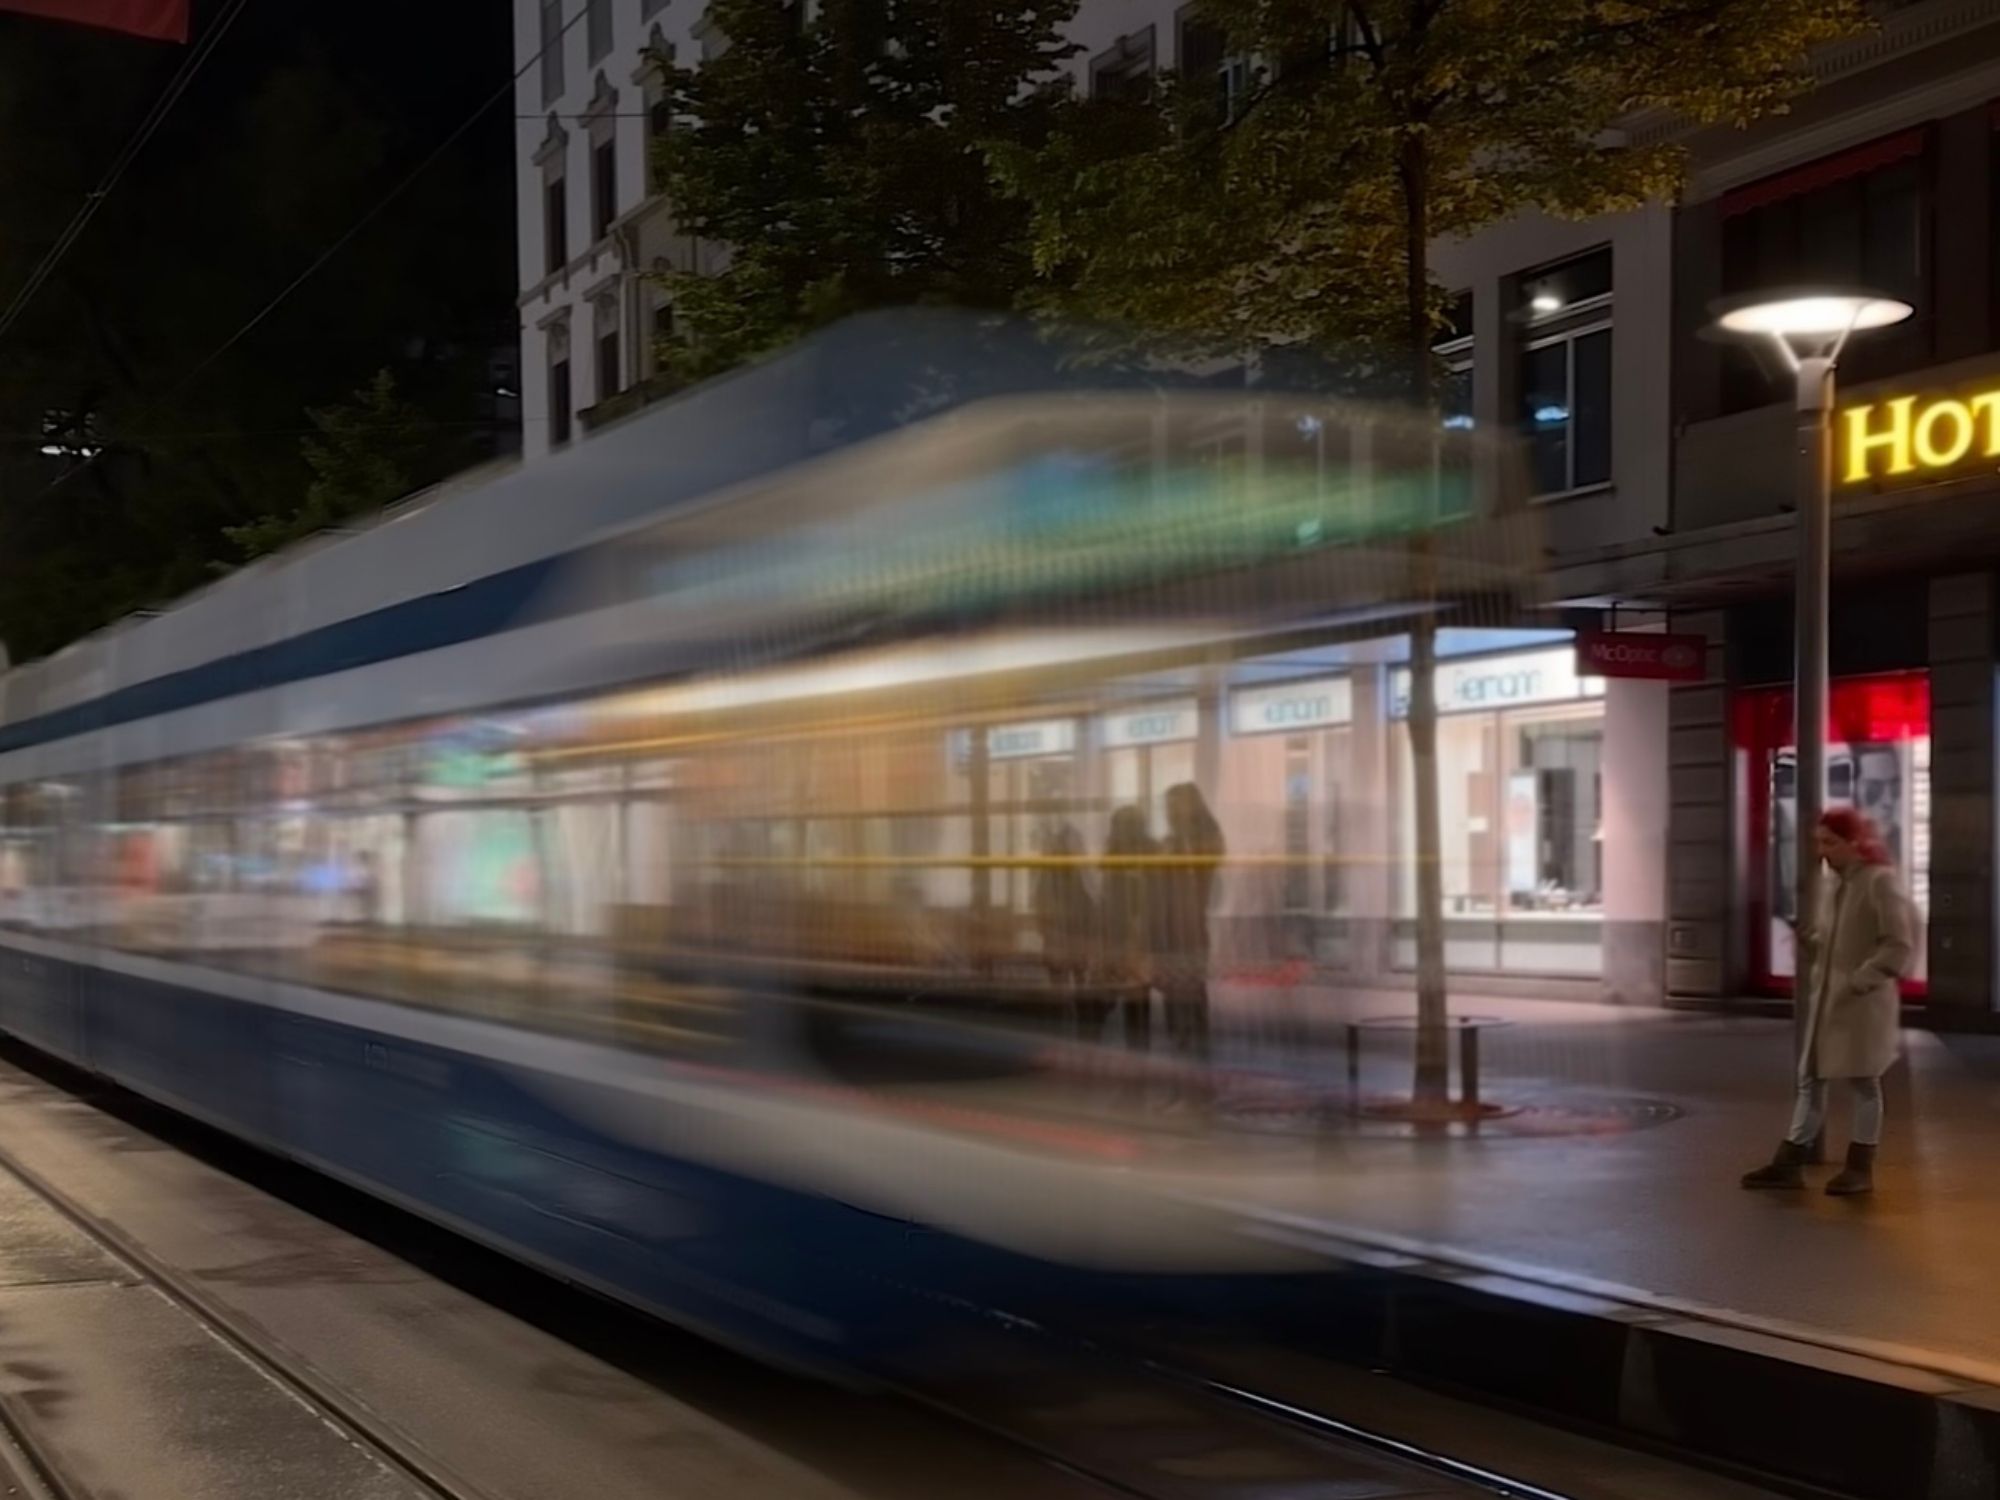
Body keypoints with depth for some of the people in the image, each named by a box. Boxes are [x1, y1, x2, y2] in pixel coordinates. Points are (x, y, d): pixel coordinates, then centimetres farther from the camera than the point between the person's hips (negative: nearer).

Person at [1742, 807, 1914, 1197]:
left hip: (1864, 1002, -7)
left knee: (1863, 1083, 4)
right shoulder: (1835, 884, 11)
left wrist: (1858, 983, -20)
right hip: (1825, 1000, 8)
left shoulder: (1880, 881, -11)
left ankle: (1860, 1168, 14)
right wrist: (1809, 939, -1)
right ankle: (1788, 1164, 10)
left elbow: (1899, 945, -16)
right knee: (1810, 1079, 7)